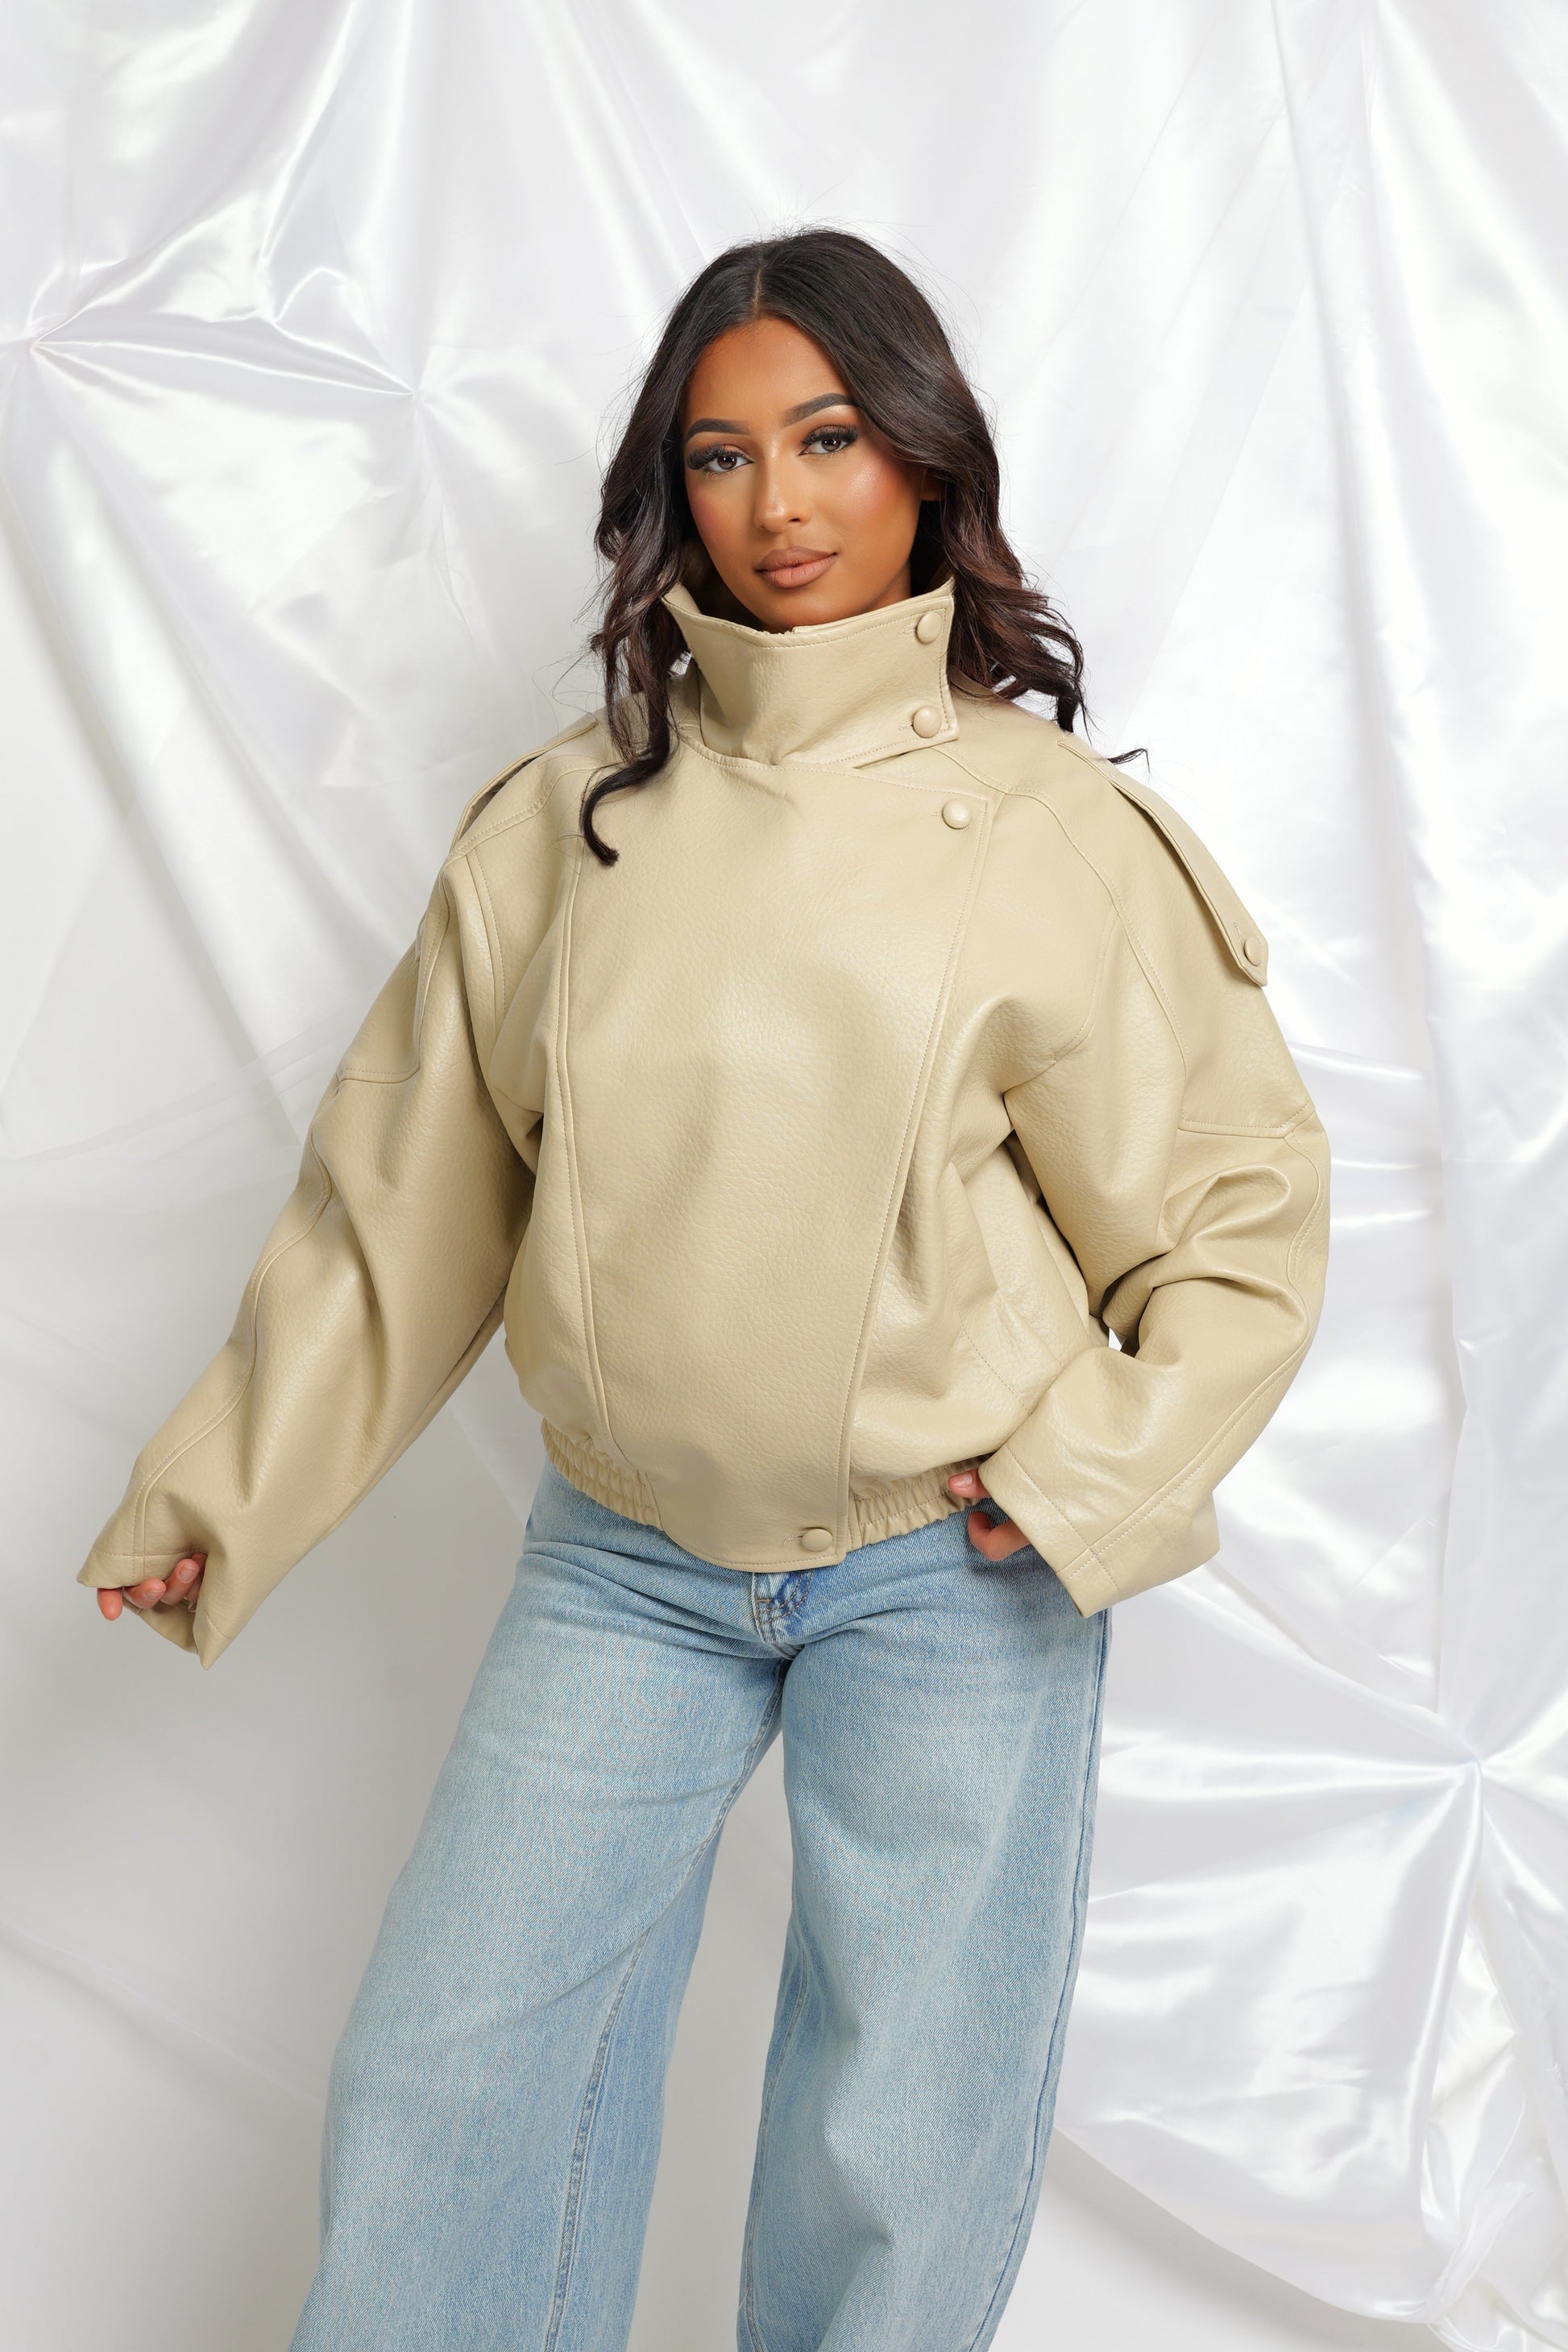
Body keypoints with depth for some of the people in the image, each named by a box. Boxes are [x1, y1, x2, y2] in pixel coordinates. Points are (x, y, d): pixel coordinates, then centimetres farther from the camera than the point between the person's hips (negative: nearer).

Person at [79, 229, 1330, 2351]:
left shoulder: (1054, 830, -5)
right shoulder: (570, 818, 2)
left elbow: (1245, 1205, 0)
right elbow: (406, 1188, 7)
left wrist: (1095, 1474, -13)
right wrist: (223, 1491, 7)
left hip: (949, 1567, -2)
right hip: (624, 1558, 3)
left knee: (900, 2147, 8)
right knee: (447, 2086, 8)